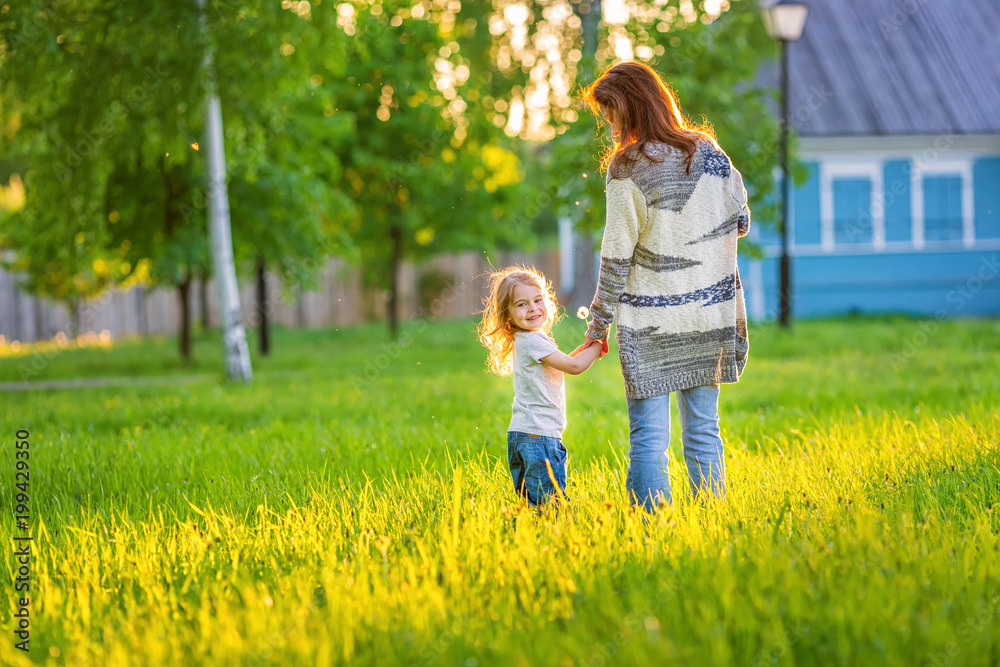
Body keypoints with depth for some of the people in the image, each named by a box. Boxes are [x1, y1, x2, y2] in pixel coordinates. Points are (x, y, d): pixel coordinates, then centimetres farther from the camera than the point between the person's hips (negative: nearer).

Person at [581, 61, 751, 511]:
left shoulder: (628, 169, -10)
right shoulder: (707, 150, 4)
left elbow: (617, 256, -9)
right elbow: (740, 222, 10)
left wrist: (599, 323, -1)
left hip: (650, 322, -5)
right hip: (709, 316, 5)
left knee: (648, 436, -1)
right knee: (703, 431, 11)